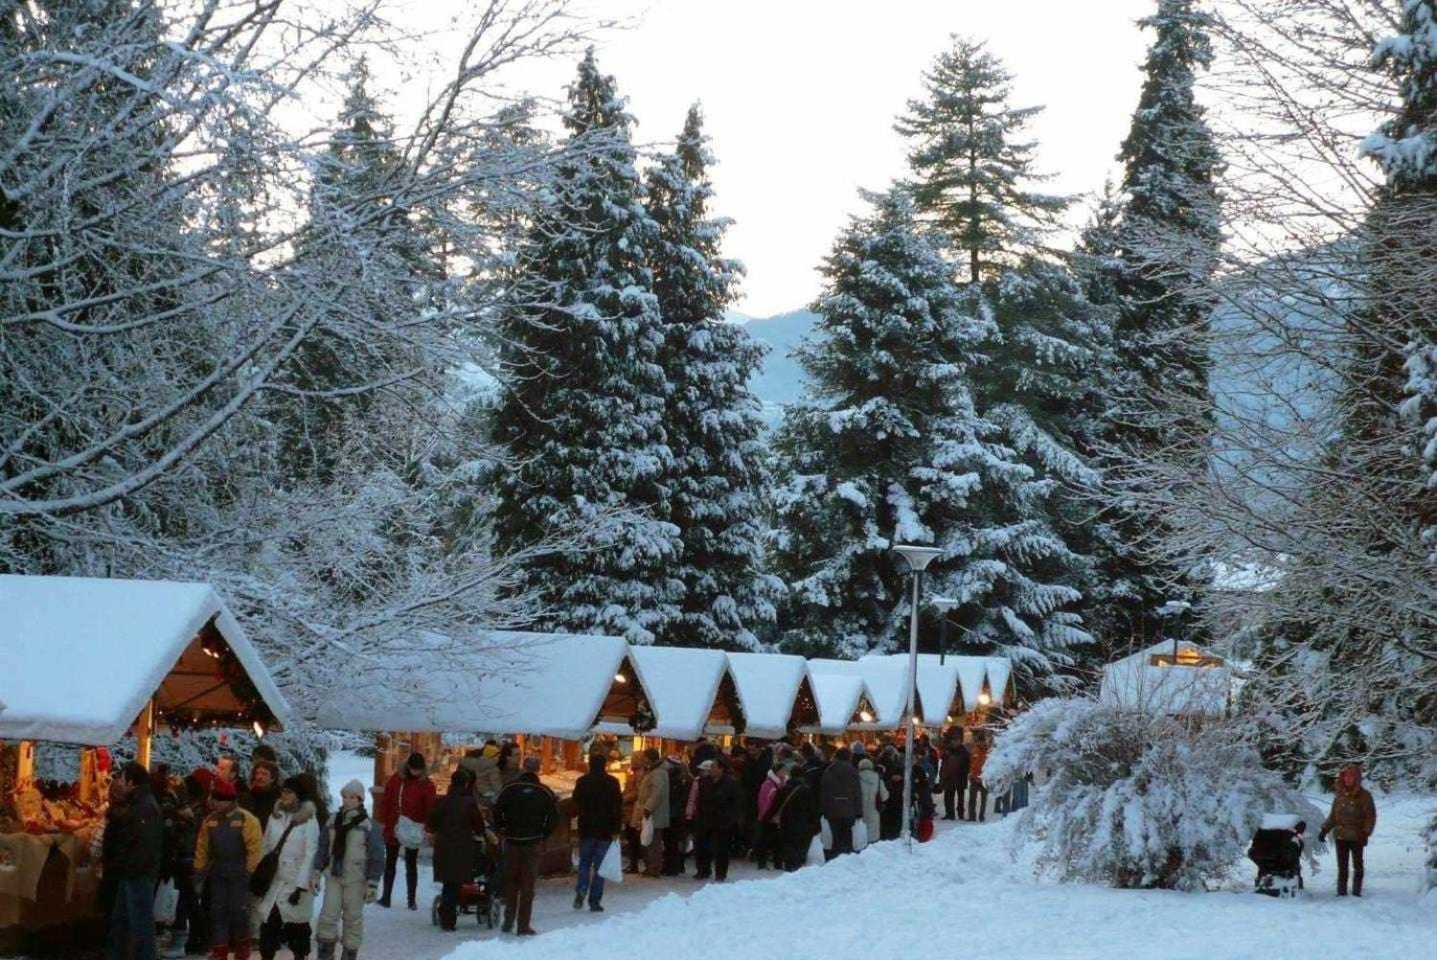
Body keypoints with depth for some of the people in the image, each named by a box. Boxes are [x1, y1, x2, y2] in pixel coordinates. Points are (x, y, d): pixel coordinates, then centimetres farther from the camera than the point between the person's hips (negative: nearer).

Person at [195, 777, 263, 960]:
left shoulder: (246, 819, -11)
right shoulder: (210, 820, 6)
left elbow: (255, 847, -14)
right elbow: (202, 848, 11)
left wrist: (250, 873, -15)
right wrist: (199, 871, 7)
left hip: (238, 874, -5)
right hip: (217, 874, 5)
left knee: (238, 911, -5)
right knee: (218, 911, 5)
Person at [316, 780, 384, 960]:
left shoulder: (368, 825, -7)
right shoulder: (334, 821, 6)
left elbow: (376, 857, -6)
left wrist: (373, 883, -9)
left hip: (356, 879, -3)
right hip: (333, 877, 3)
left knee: (353, 917, 6)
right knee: (328, 915, -1)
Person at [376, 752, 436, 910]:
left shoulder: (426, 785, -8)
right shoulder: (396, 779, -1)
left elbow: (431, 808, -13)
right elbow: (386, 801, 4)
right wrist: (382, 821, 0)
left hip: (412, 832, -3)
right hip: (392, 829, 3)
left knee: (411, 866, 5)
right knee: (390, 863, 11)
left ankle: (412, 899, 9)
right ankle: (386, 896, 19)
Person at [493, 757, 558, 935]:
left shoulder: (509, 789, -4)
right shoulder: (544, 792, -3)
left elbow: (496, 812, -6)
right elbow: (554, 818, -2)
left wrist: (503, 830, 8)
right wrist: (543, 834, 9)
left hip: (512, 841, 1)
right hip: (532, 842, -1)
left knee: (510, 881, 15)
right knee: (528, 883, 2)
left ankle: (508, 920, 15)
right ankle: (523, 925, 1)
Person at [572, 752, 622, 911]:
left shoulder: (582, 782, -2)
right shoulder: (612, 782, -4)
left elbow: (576, 803, 5)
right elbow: (618, 807, -6)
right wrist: (617, 829, -4)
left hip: (586, 828, 1)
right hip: (605, 830, -1)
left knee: (584, 861, 15)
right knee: (599, 865, 4)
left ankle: (581, 890, -8)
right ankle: (594, 901, 2)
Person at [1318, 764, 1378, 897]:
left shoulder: (1364, 796, -6)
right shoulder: (1339, 795, 7)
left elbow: (1371, 816, -6)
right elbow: (1333, 815, 14)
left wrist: (1366, 832, -16)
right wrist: (1325, 829, 6)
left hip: (1357, 837, -4)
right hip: (1340, 836, 4)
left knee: (1357, 865, 5)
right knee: (1342, 866, 7)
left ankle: (1357, 890, 11)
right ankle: (1341, 890, 11)